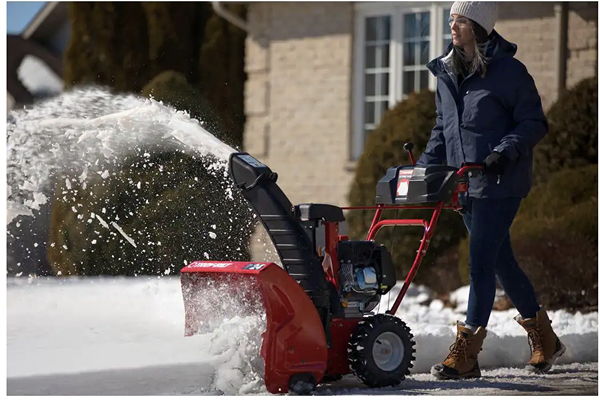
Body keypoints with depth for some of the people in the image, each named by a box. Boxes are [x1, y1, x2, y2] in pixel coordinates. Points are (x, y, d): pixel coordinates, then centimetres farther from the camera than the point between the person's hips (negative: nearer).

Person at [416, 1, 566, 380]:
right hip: (465, 185, 7)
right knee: (501, 262, 13)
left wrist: (505, 151, -24)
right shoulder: (446, 72, 10)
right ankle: (544, 340, 27)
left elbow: (535, 123, -10)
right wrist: (425, 166, 8)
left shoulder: (508, 71, -11)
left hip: (500, 184, -7)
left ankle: (466, 353, -8)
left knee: (481, 262, -10)